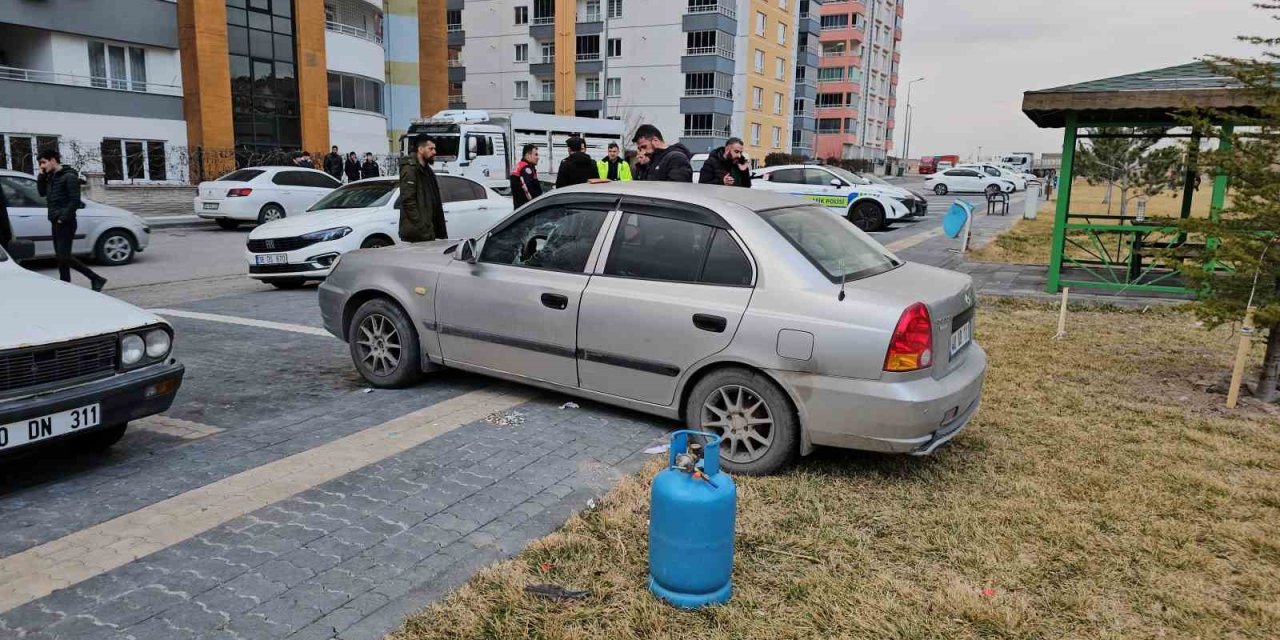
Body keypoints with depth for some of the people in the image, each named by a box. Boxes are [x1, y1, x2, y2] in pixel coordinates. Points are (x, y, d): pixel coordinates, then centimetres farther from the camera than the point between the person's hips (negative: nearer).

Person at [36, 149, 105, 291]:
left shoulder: (69, 176, -11)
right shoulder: (51, 177, 14)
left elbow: (74, 200, -16)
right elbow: (42, 192, 21)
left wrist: (63, 218, -19)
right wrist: (41, 176, 9)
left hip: (65, 223, -9)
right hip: (56, 222, 9)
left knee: (64, 257, -13)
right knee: (61, 257, 8)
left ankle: (96, 279, -6)